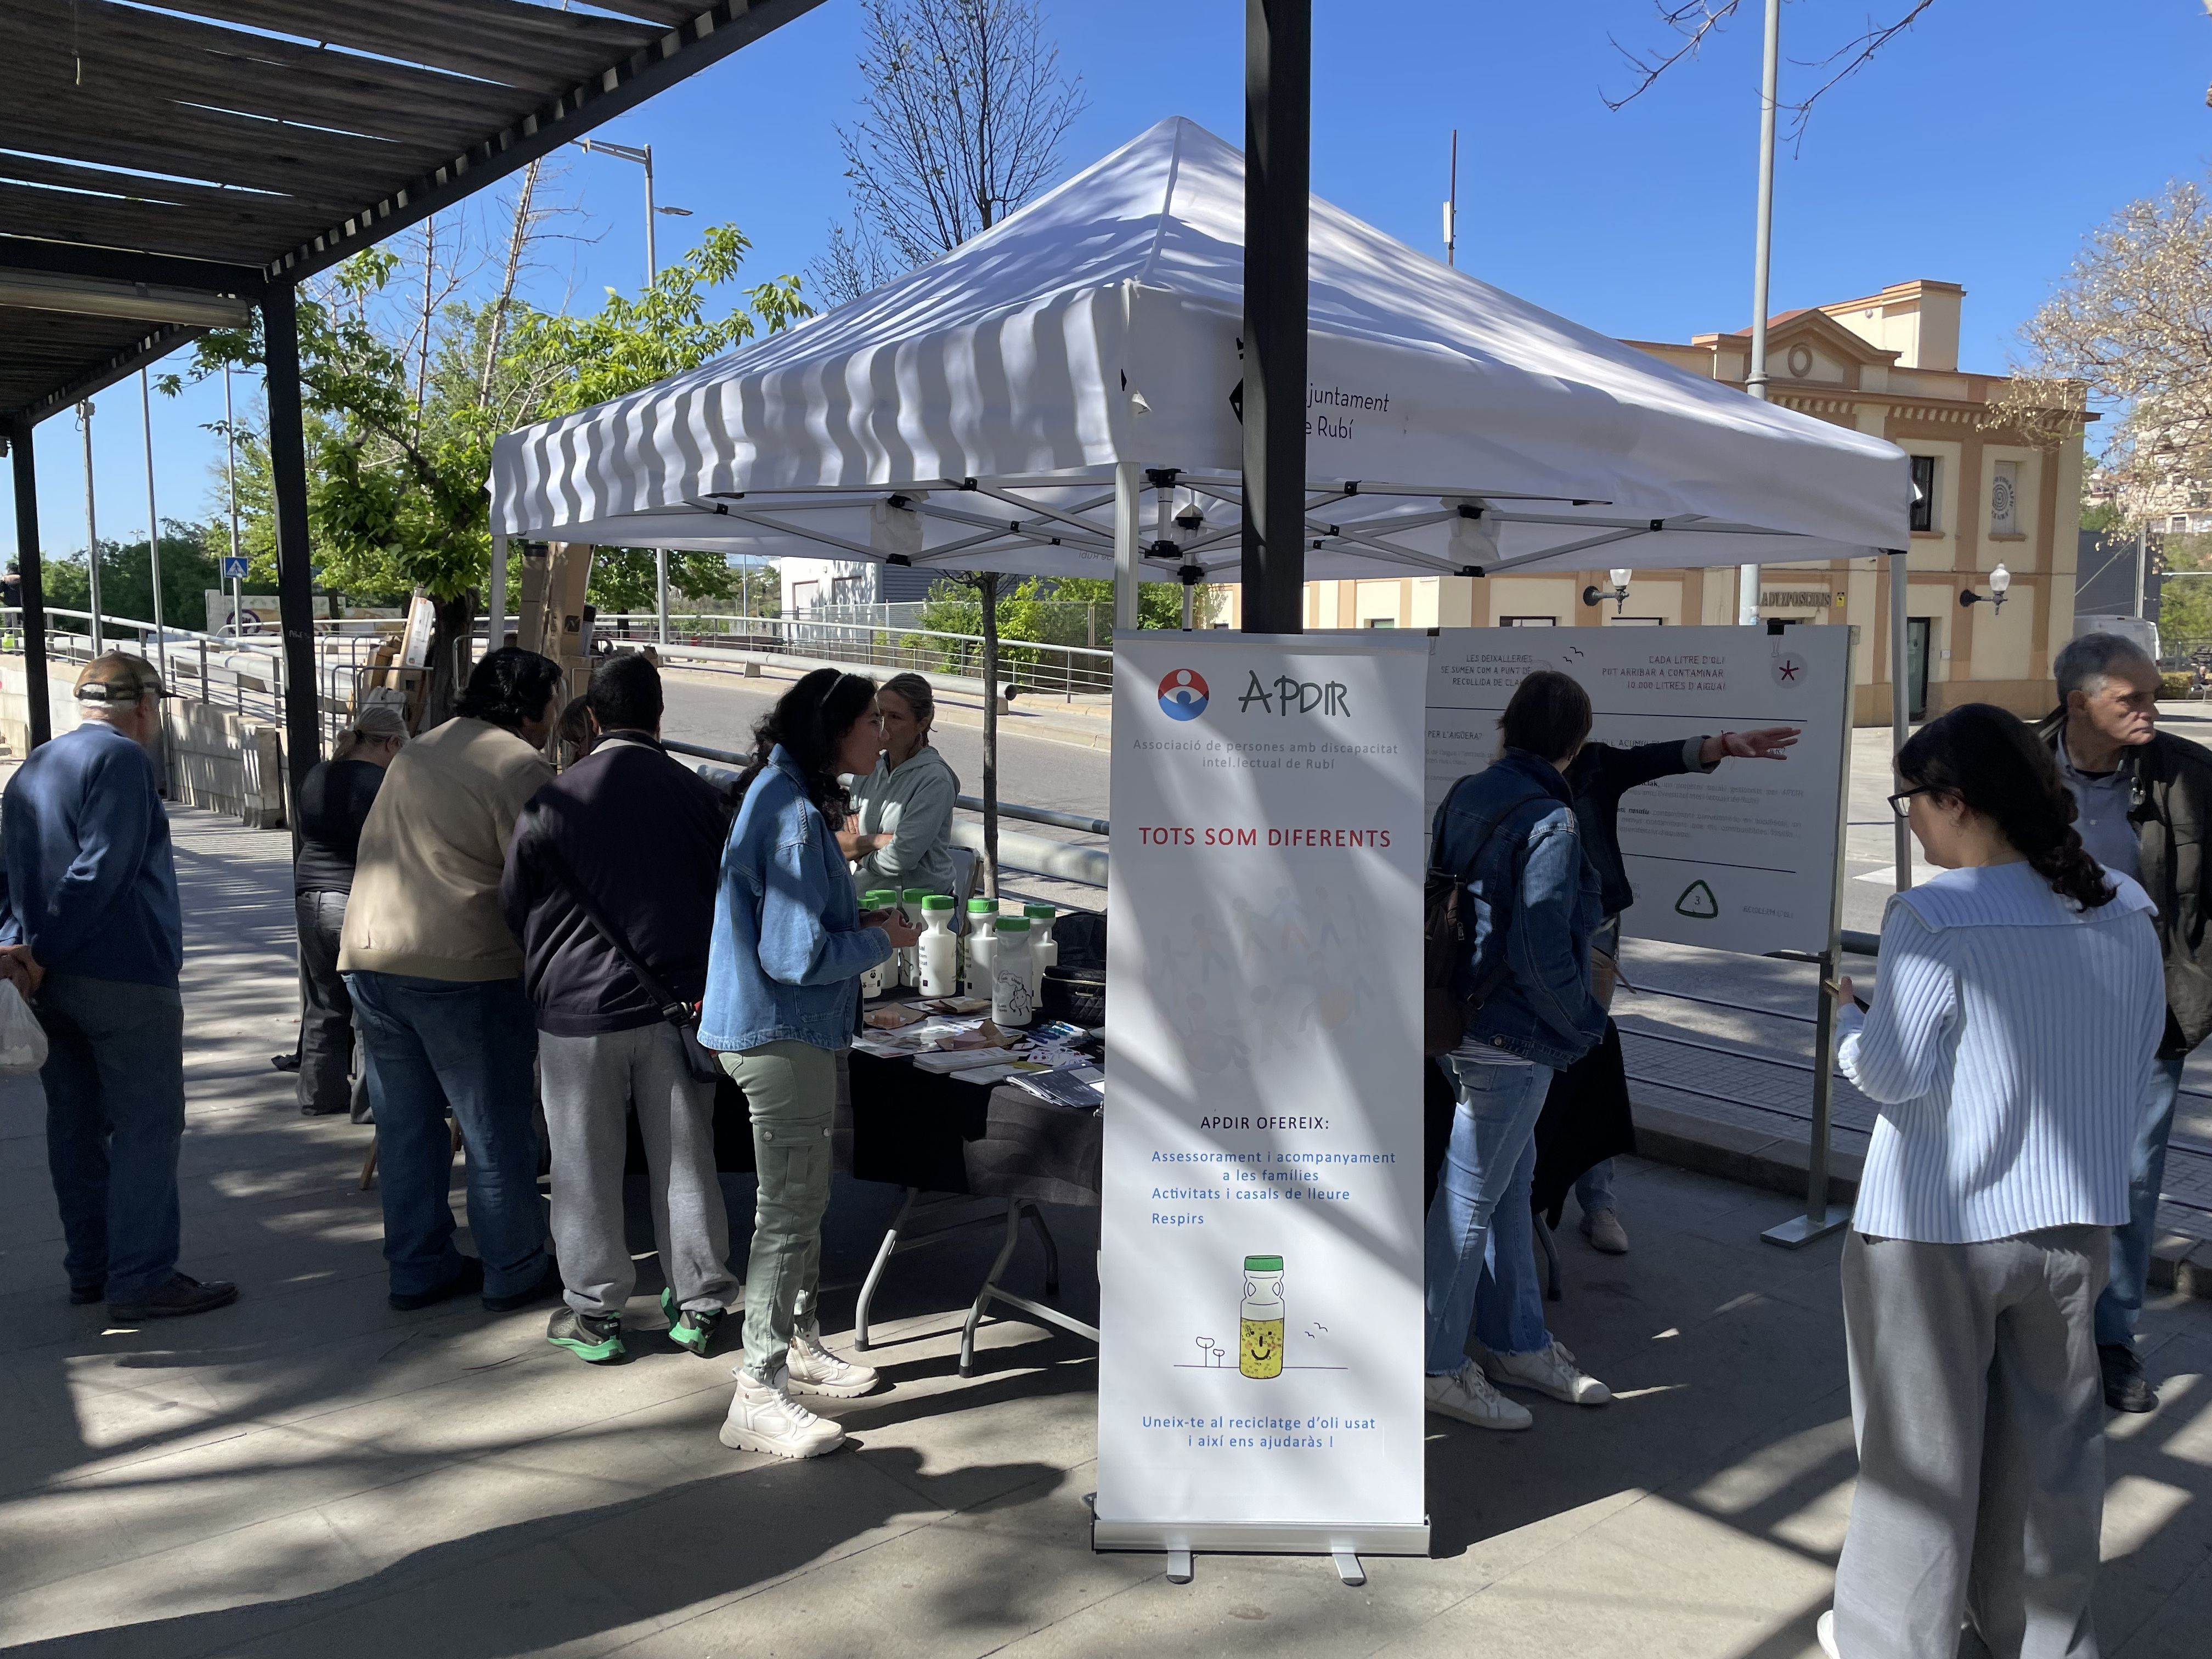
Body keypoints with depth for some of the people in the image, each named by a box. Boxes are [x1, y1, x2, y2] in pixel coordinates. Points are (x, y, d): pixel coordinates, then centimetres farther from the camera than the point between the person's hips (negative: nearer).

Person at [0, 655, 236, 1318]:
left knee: (76, 1124, 13)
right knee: (147, 1127, -4)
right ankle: (142, 1280, -3)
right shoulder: (123, 759, -12)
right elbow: (100, 870, -20)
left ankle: (89, 1268, 21)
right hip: (124, 976, -9)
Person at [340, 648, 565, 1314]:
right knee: (497, 1131, 4)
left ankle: (418, 1268, 23)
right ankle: (513, 1272, 14)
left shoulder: (413, 755, 18)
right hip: (461, 966, -8)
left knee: (406, 1124, 15)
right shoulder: (518, 767, -9)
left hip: (369, 957, 8)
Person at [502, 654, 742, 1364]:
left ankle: (594, 1313, 20)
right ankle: (698, 1305, 21)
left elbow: (515, 907, 3)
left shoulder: (553, 801, -8)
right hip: (681, 999, 2)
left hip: (579, 1008, -2)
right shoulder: (698, 795, -2)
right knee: (685, 1160, 12)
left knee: (587, 1167, 10)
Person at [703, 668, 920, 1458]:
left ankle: (800, 1344, 38)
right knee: (791, 1209, -3)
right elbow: (797, 953, -25)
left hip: (788, 1030, 11)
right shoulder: (792, 813, -23)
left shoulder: (787, 798, 10)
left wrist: (864, 923, 7)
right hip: (783, 1032, -11)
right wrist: (882, 941, -12)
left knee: (799, 1199, 22)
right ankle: (758, 1396, 7)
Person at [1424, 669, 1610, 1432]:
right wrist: (1584, 1025, -7)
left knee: (1511, 1186, 20)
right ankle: (1436, 1365, 18)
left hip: (1460, 1018, 9)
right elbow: (1542, 955, -23)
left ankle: (1517, 1343, 34)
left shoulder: (1464, 797, 5)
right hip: (1511, 1038, -9)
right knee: (1471, 1198, 4)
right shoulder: (1550, 823, -20)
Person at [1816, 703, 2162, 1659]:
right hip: (2074, 1217, 6)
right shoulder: (2126, 909, 0)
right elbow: (2139, 1058, 9)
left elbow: (1896, 1074, -18)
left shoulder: (1937, 915, -20)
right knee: (2049, 1440, 20)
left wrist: (1847, 1018, 0)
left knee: (1922, 1445, 9)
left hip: (1940, 1223, -6)